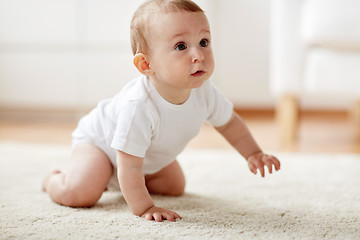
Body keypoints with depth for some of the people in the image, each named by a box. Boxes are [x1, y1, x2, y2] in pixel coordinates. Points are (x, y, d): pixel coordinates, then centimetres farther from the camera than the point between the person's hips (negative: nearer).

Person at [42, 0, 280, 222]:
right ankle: (53, 178, 12)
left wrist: (253, 153, -6)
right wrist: (144, 207, -36)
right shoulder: (138, 106, -46)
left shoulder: (205, 91, -25)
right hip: (100, 137, -7)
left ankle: (113, 177, 32)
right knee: (80, 194, -25)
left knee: (175, 186, 14)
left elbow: (229, 122, -2)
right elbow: (129, 166, -38)